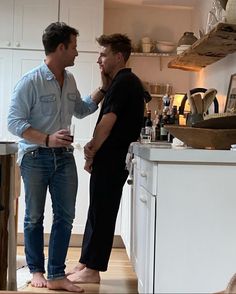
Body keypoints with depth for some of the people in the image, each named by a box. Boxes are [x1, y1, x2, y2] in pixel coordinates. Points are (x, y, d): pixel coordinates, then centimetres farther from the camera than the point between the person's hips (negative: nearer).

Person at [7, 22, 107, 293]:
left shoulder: (69, 80, 8)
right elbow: (14, 121, -16)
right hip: (35, 157, -5)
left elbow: (81, 110, 24)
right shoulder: (30, 81, -14)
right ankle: (36, 270, 25)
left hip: (64, 157, 6)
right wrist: (47, 139, -27)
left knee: (65, 216, 2)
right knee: (34, 217, 8)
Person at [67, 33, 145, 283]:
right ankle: (84, 264, 23)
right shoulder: (126, 81, 17)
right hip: (113, 157, 10)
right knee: (98, 211, 14)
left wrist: (91, 154, -7)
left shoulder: (123, 82, -13)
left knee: (102, 213, -3)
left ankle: (92, 271, 6)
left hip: (111, 159, -10)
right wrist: (94, 146, 1)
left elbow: (107, 122, -17)